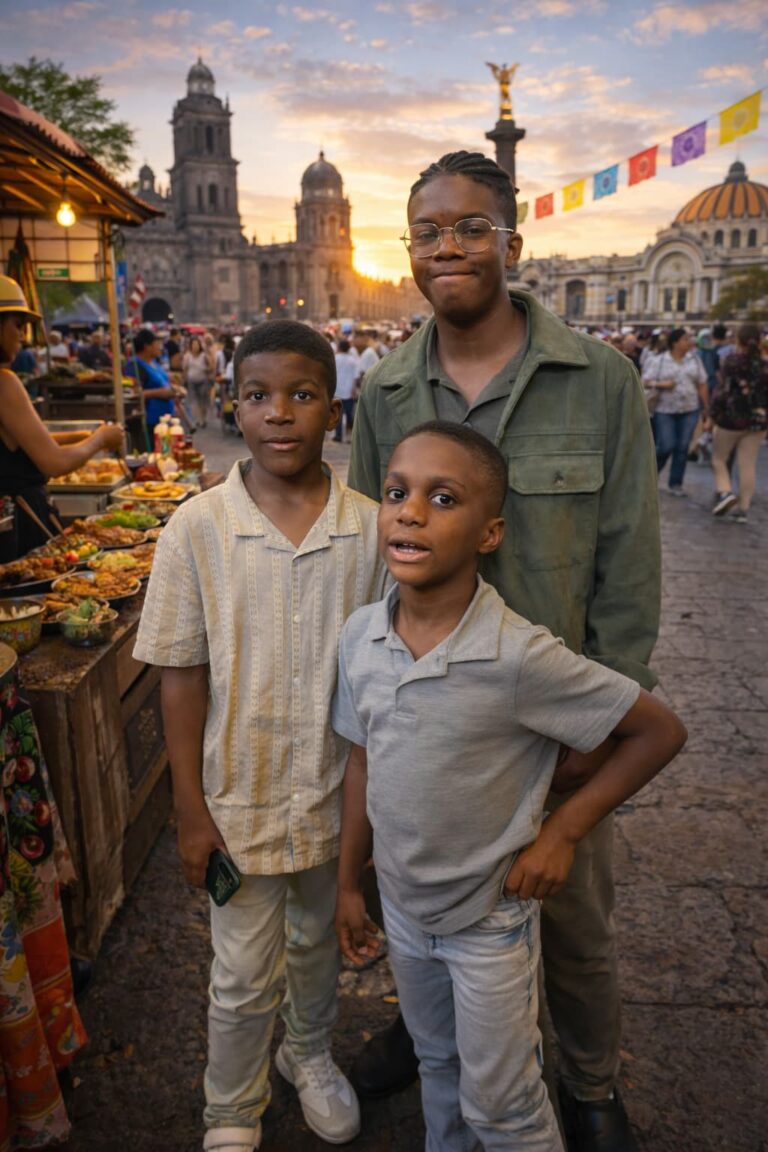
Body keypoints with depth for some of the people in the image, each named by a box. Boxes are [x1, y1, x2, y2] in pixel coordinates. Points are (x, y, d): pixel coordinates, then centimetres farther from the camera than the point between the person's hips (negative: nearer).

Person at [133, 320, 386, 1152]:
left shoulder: (370, 528, -11)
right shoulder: (198, 528, -14)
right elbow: (183, 676, -9)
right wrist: (192, 810, -6)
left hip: (339, 791, 2)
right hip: (240, 796, -1)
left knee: (318, 942, 25)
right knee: (242, 977, 14)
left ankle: (309, 1055, 56)